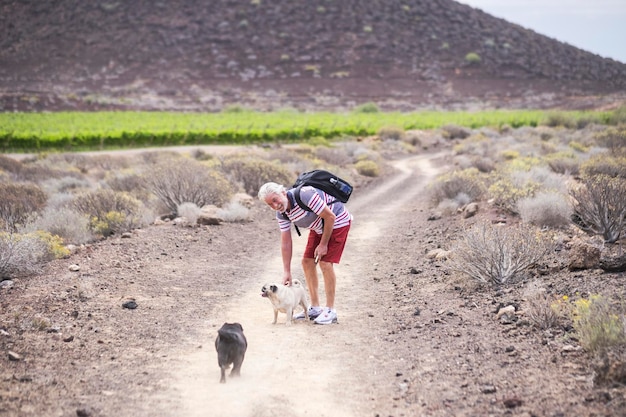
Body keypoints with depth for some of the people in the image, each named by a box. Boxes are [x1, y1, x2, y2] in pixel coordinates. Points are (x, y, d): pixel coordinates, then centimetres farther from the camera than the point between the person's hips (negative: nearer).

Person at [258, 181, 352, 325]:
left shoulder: (305, 195, -35)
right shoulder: (281, 213, -10)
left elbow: (330, 216, -27)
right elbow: (286, 242, -2)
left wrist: (323, 244, -18)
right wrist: (287, 272, -4)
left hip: (337, 221, -8)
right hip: (319, 226, 8)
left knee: (325, 263, -16)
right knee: (307, 262, 3)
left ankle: (330, 311, -7)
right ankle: (315, 308, 14)